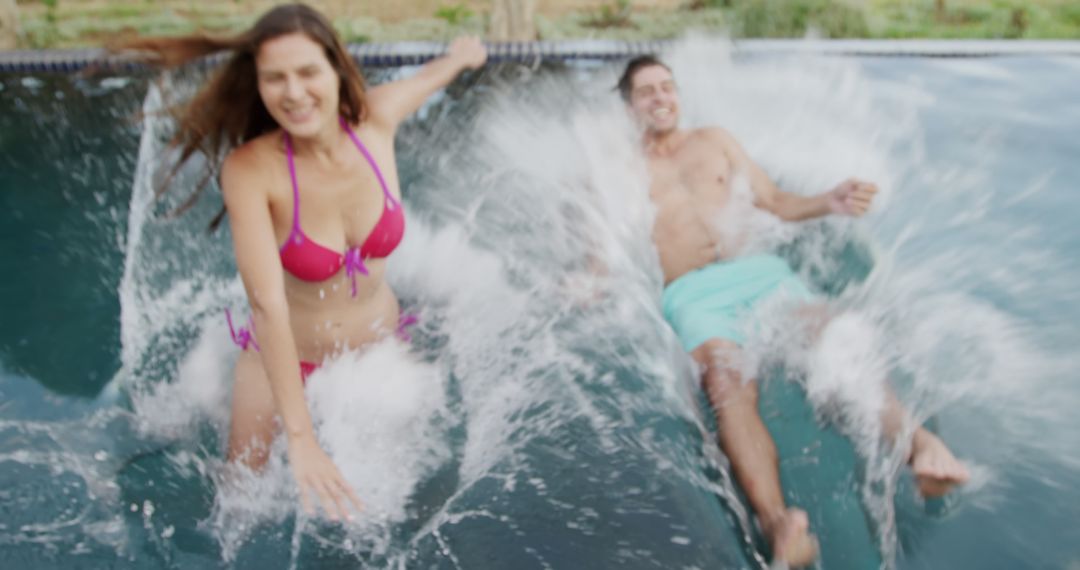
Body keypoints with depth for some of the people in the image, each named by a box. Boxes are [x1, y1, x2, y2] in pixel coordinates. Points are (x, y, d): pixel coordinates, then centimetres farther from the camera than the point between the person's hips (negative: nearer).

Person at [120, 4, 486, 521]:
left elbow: (426, 77, 5)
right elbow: (268, 304, -37)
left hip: (378, 343, 3)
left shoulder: (378, 116, -19)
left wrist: (459, 56, 28)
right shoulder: (249, 169, -29)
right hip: (282, 356, -2)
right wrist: (301, 439, -43)